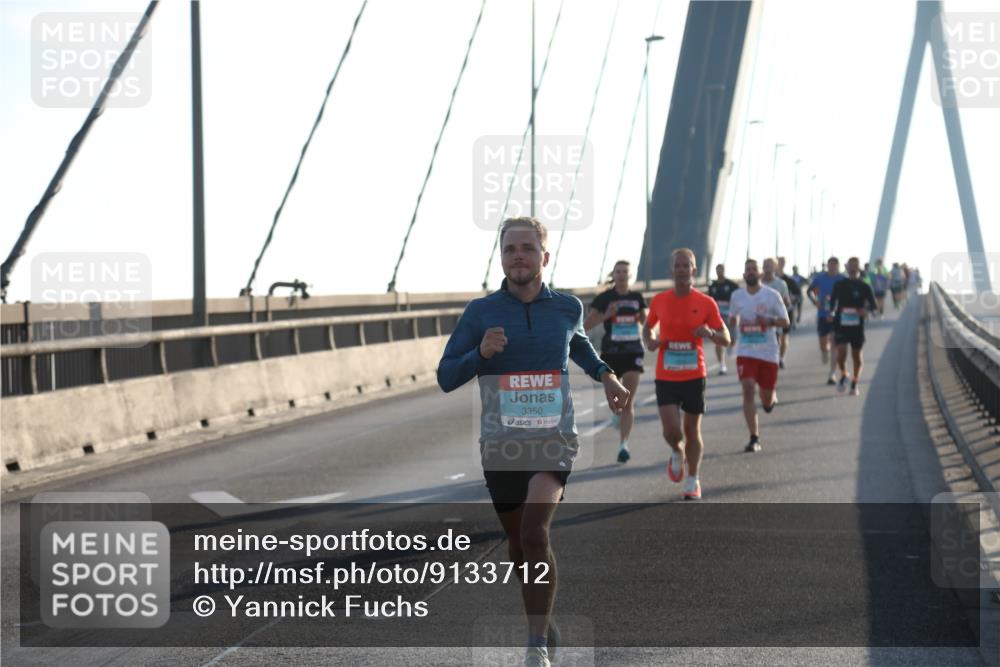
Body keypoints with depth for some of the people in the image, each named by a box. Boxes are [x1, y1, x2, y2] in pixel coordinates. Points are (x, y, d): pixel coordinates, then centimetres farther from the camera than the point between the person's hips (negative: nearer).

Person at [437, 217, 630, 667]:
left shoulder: (566, 308, 3)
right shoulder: (480, 312, -3)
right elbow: (446, 378, -2)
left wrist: (605, 375, 16)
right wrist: (481, 352, -19)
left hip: (554, 442, -1)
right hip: (501, 445, 1)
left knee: (534, 532, -22)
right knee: (519, 544, 12)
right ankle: (541, 620, 39)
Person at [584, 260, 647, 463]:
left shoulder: (637, 297, 5)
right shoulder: (603, 298, -4)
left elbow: (645, 320, 21)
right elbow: (586, 325, -6)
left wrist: (641, 318, -2)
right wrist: (605, 315, -20)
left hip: (633, 352, 0)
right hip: (611, 352, 0)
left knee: (627, 400, -10)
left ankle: (624, 444, -13)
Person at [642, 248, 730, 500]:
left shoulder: (706, 303, -3)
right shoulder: (659, 301, 1)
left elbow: (726, 339, 2)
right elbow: (647, 327, 19)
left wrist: (710, 333, -20)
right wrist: (650, 342, -4)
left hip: (694, 376, 0)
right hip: (666, 377, 0)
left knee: (692, 430, 7)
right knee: (671, 430, -11)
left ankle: (693, 480, 24)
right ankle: (677, 453, 24)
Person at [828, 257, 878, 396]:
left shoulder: (864, 287, 1)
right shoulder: (839, 285, 4)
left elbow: (874, 306, 2)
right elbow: (833, 301, 15)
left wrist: (866, 311, -19)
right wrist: (831, 313, -4)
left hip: (857, 325, 0)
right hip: (841, 324, 0)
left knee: (856, 355, 7)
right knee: (841, 352, -14)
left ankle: (854, 384, 22)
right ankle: (843, 374, 15)